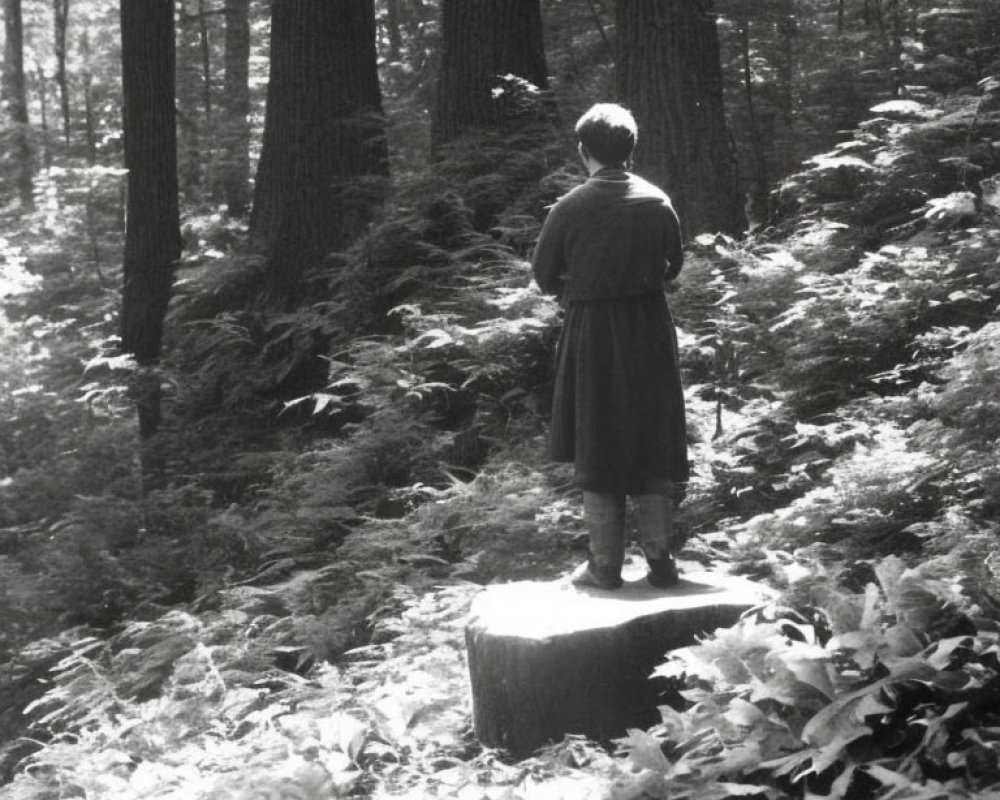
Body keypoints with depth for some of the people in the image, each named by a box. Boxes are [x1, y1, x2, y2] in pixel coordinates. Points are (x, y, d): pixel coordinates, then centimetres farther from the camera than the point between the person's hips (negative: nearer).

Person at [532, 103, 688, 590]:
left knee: (597, 453, 6)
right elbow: (673, 266, 9)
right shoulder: (657, 203, -2)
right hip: (650, 331, 3)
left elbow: (544, 275, -3)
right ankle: (660, 561, 13)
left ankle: (605, 567, 9)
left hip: (591, 335, -3)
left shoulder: (570, 208, -11)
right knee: (653, 447, 11)